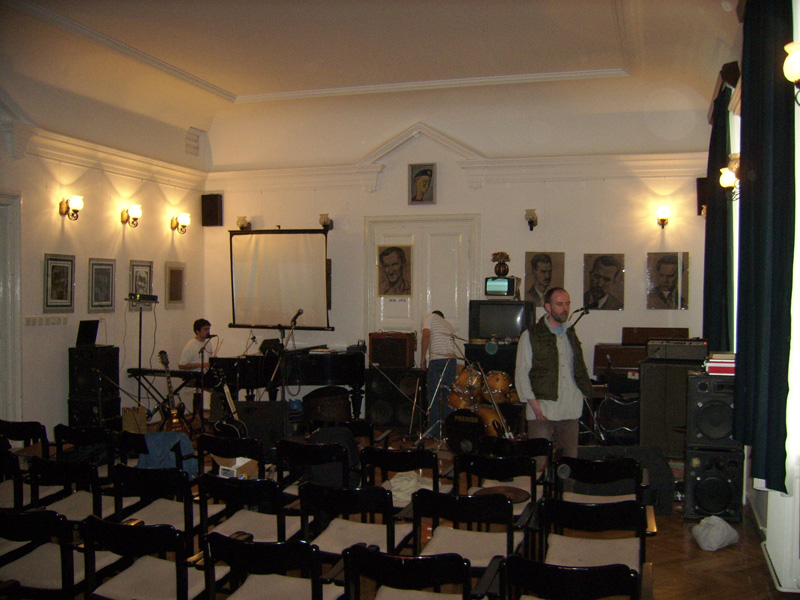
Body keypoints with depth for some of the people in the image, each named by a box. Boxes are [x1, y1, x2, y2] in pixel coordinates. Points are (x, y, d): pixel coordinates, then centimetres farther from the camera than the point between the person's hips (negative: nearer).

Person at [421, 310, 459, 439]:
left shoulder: (429, 317, 12)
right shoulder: (449, 324, 28)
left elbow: (426, 335, -5)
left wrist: (423, 357, -1)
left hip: (437, 360, -5)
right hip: (451, 360, 5)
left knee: (434, 398, 1)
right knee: (448, 397, 10)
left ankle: (434, 433, 2)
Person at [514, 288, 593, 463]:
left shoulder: (571, 334, 15)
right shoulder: (531, 335, -3)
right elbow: (521, 373, -5)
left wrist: (584, 390, 12)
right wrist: (533, 402, -13)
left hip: (570, 409, 5)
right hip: (542, 409, -5)